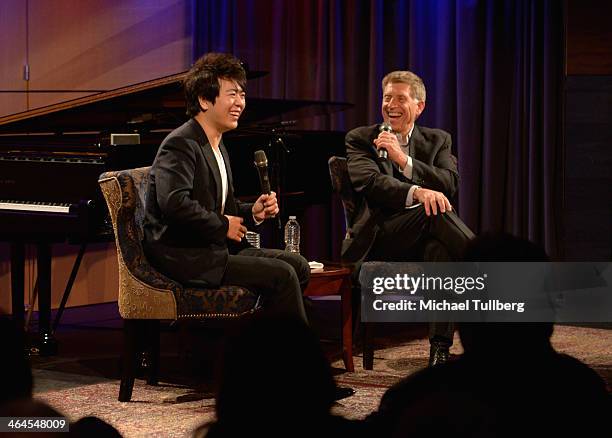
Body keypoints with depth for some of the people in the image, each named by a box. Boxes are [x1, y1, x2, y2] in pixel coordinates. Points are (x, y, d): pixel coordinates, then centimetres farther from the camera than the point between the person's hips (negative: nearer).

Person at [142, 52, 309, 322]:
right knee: (280, 275, -17)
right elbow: (174, 202, -30)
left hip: (214, 248, 10)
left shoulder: (217, 146, 18)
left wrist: (253, 212, 2)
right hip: (182, 256, -10)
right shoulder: (181, 144, -14)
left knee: (297, 266, 4)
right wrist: (224, 226, -18)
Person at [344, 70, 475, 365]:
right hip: (377, 238, -3)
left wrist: (403, 159, -16)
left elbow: (450, 183, -4)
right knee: (435, 212, -32)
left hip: (423, 240, 3)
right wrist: (417, 192, -32)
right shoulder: (361, 139, 8)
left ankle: (440, 346, -31)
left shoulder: (437, 140, 16)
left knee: (440, 248, -36)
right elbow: (370, 182, -13)